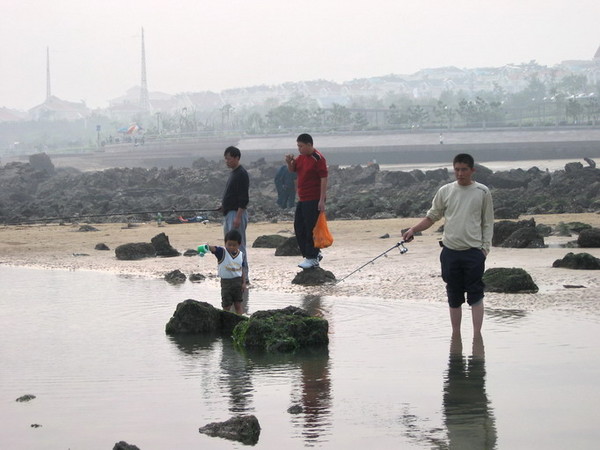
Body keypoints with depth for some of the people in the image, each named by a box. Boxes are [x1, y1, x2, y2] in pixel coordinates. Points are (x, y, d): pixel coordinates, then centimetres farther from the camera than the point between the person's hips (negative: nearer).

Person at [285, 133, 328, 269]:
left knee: (310, 228, -7)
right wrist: (289, 162, -1)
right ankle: (313, 254, 21)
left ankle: (312, 258, 1)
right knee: (298, 227, 11)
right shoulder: (301, 157, 11)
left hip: (314, 200, -9)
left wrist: (322, 200, -21)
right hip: (302, 199, 9)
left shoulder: (318, 158, -14)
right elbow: (292, 170, 23)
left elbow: (324, 179, -17)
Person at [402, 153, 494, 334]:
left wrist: (485, 248, -4)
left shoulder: (482, 192, 1)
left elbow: (488, 223, 5)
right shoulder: (445, 191, 6)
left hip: (473, 251, -2)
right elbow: (432, 217, 11)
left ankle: (477, 335, -4)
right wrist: (413, 230, -4)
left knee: (475, 295, -5)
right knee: (454, 296, 9)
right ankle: (456, 334, 17)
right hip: (450, 251, 2)